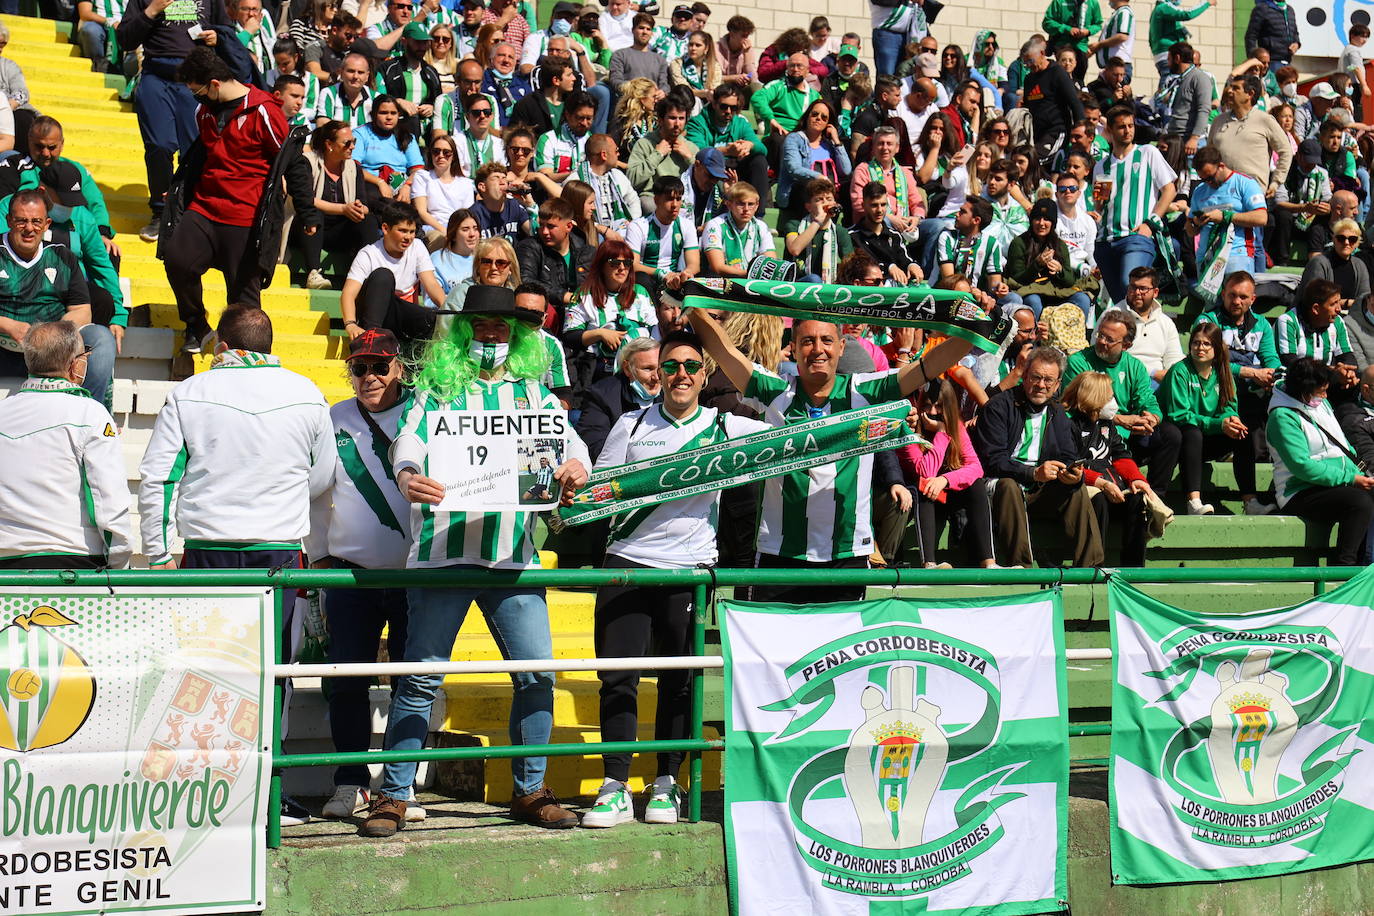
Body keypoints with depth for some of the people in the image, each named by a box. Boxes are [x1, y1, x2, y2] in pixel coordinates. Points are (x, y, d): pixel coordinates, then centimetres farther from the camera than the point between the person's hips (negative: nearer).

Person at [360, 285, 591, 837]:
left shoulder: (532, 391, 18)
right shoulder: (439, 386, 10)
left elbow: (566, 436, 6)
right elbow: (410, 438, -5)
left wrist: (575, 465, -18)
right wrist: (407, 473, -28)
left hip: (514, 558, 3)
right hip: (442, 552, -3)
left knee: (537, 672, 1)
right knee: (421, 677, -3)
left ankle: (530, 791, 14)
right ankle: (393, 795, 4)